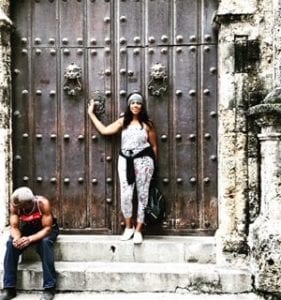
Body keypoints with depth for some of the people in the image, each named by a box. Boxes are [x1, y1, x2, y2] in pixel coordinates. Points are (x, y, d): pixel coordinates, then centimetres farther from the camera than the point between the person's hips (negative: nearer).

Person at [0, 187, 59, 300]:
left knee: (45, 242, -36)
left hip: (47, 229, -3)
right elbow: (14, 227, -18)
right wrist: (17, 238, -42)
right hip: (27, 228, 4)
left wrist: (30, 239, -47)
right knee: (11, 243, -24)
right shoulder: (15, 205, -23)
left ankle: (49, 288, -28)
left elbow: (47, 228, -32)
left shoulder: (43, 203, -33)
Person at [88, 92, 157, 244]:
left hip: (143, 161, -2)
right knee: (125, 195, 0)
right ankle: (128, 227, 18)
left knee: (142, 195, 2)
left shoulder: (147, 124, 1)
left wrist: (153, 164, 4)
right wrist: (91, 114, 11)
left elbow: (154, 146, 5)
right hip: (125, 160, 2)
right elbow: (104, 130, 6)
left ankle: (138, 230, 11)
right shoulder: (123, 122, 8)